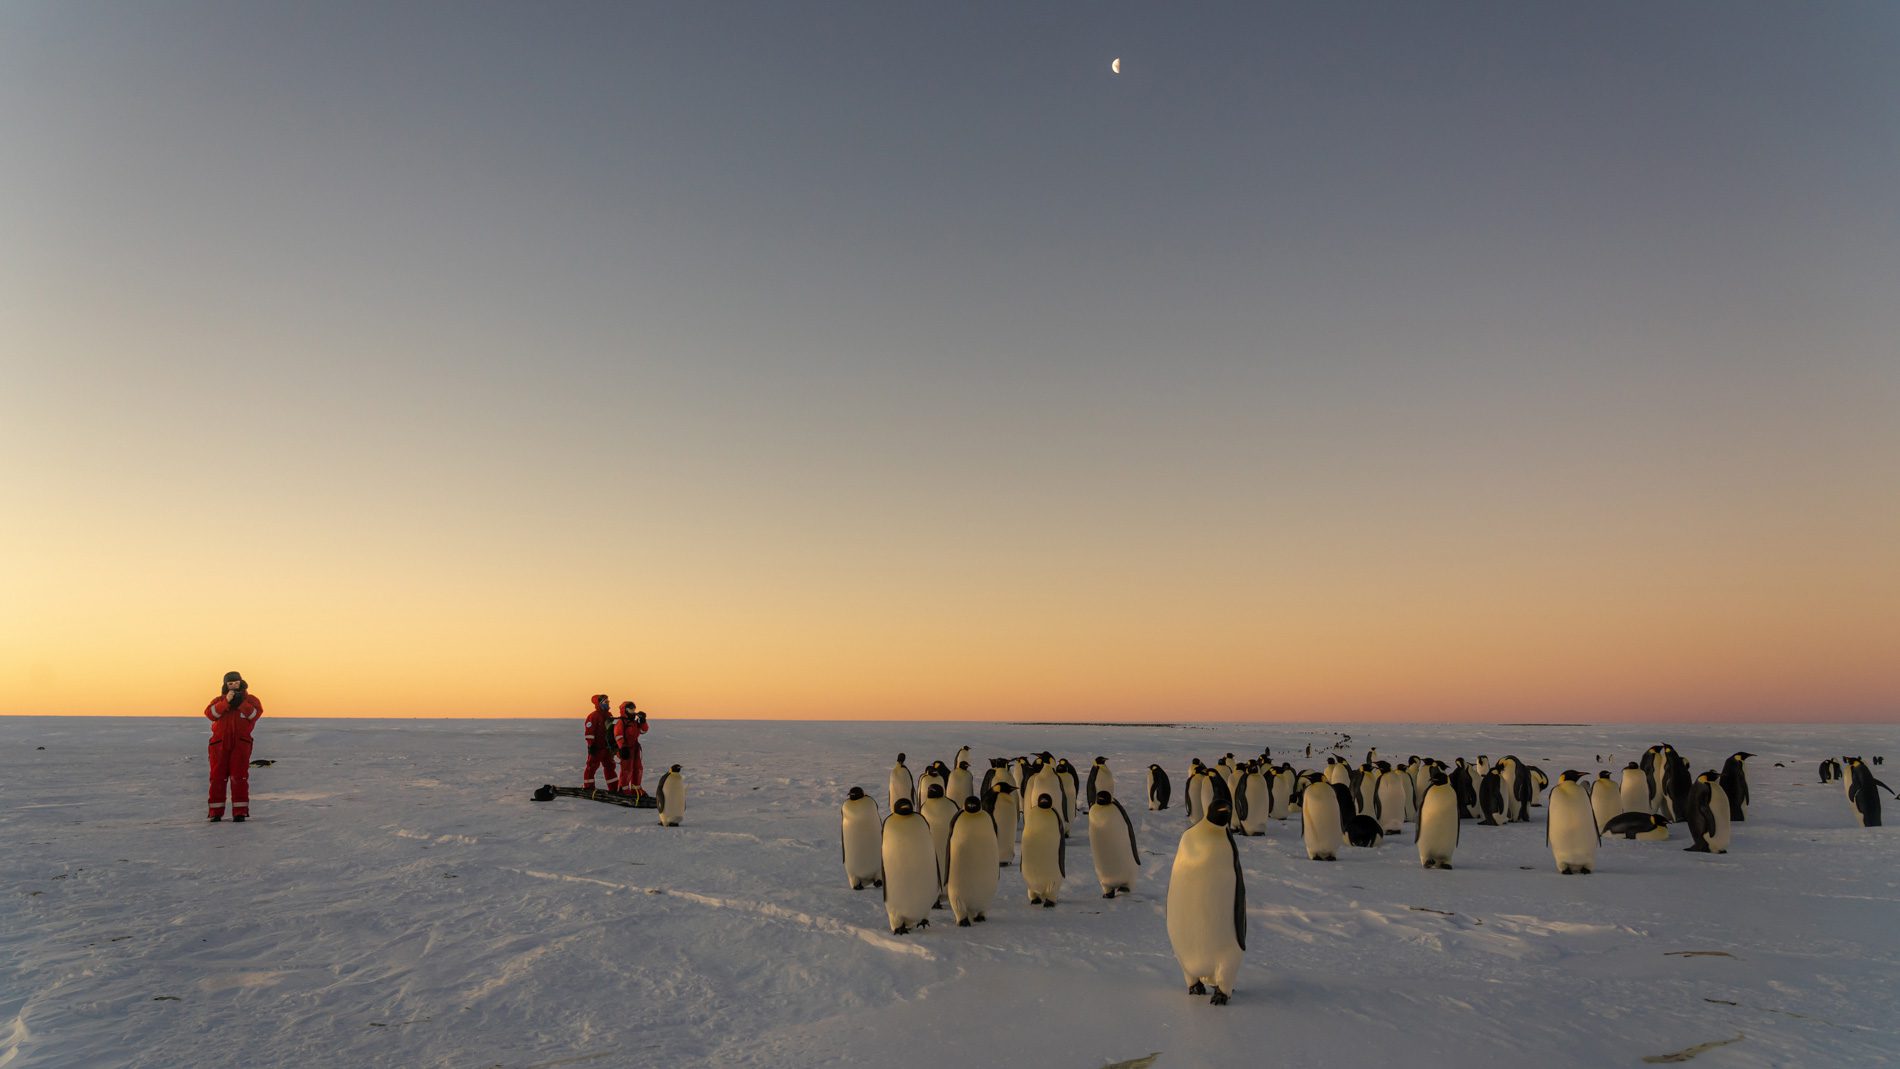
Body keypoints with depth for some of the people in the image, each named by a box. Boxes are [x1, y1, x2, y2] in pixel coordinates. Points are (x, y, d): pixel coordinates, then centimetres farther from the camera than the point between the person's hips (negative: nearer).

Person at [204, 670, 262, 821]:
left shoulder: (250, 699, 10)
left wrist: (241, 703, -16)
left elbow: (256, 713, -8)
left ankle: (240, 813, -4)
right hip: (219, 743, 2)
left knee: (239, 777, -6)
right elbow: (209, 714, -7)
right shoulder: (219, 700, 13)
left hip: (241, 743, -2)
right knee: (217, 777, 2)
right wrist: (226, 702, -16)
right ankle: (216, 813, 10)